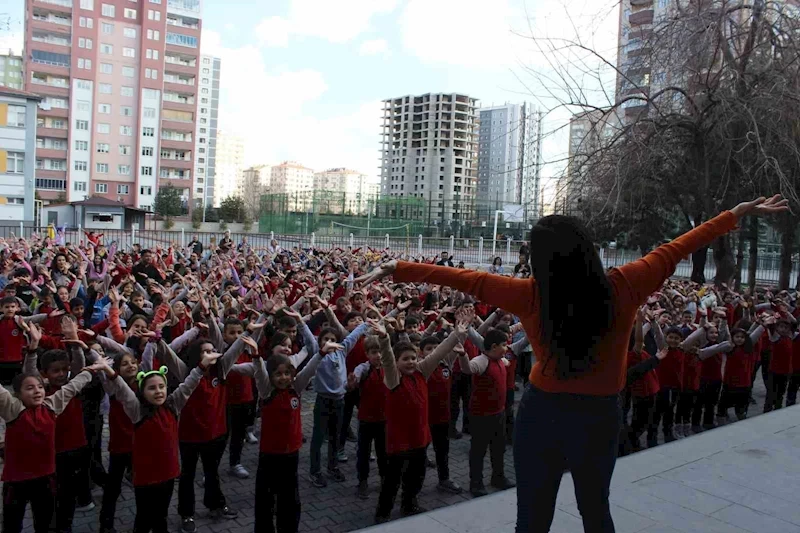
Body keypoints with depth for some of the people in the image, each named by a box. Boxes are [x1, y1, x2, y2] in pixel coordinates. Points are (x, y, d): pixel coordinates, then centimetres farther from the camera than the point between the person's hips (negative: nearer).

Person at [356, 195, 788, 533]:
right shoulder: (623, 287, -13)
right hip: (600, 417, 2)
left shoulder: (532, 296, -18)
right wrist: (737, 214, 14)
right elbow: (675, 250, -1)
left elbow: (466, 279, -11)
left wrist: (398, 269, -2)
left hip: (542, 414, -2)